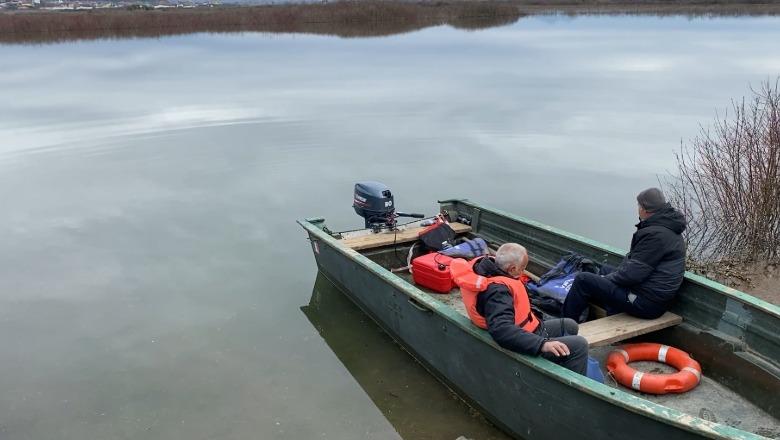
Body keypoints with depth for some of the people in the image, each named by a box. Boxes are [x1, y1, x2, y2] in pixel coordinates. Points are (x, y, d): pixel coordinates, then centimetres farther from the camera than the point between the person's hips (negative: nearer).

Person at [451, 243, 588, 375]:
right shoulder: (496, 290, -34)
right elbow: (502, 330, -45)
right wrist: (542, 344, -46)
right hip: (523, 346, -10)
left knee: (570, 326, 24)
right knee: (578, 345, -13)